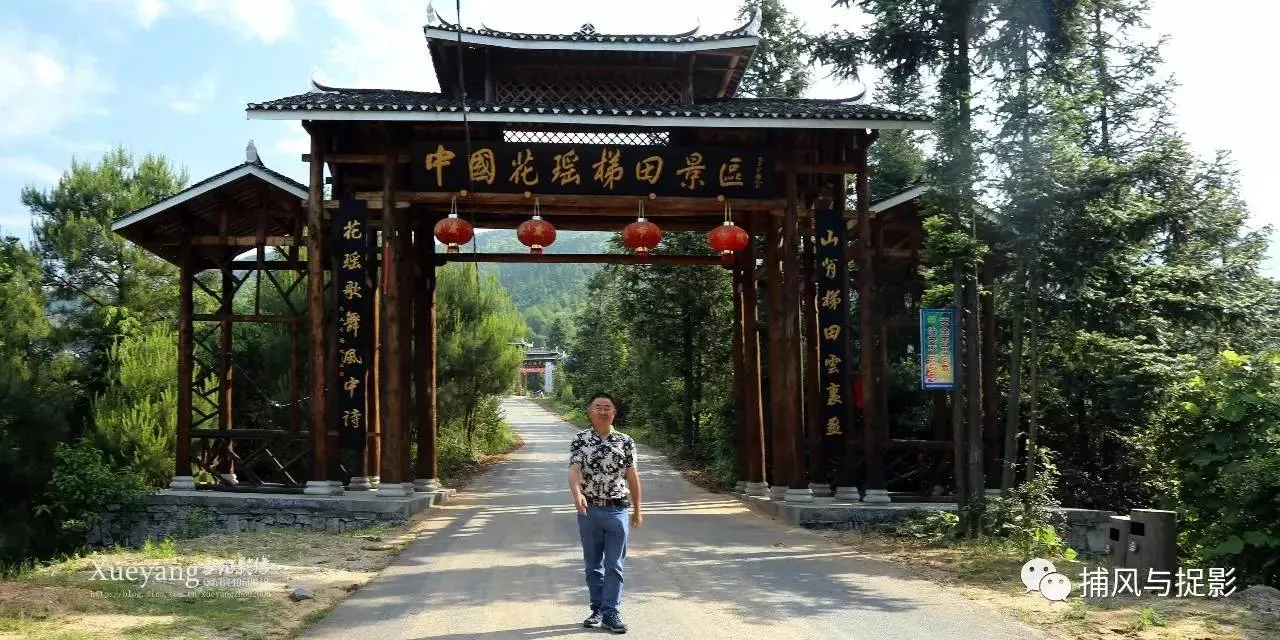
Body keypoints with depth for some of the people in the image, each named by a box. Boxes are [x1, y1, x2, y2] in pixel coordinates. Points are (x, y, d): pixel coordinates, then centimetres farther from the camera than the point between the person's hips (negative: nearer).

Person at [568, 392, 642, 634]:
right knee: (593, 564, 11)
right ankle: (597, 609, 23)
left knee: (614, 566, 0)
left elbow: (632, 476, 6)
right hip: (588, 510, 1)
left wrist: (637, 509, 8)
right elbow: (574, 471, -14)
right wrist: (577, 494, -33)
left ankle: (611, 612, 5)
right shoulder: (580, 440, -2)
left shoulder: (625, 441, 0)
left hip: (617, 510, -1)